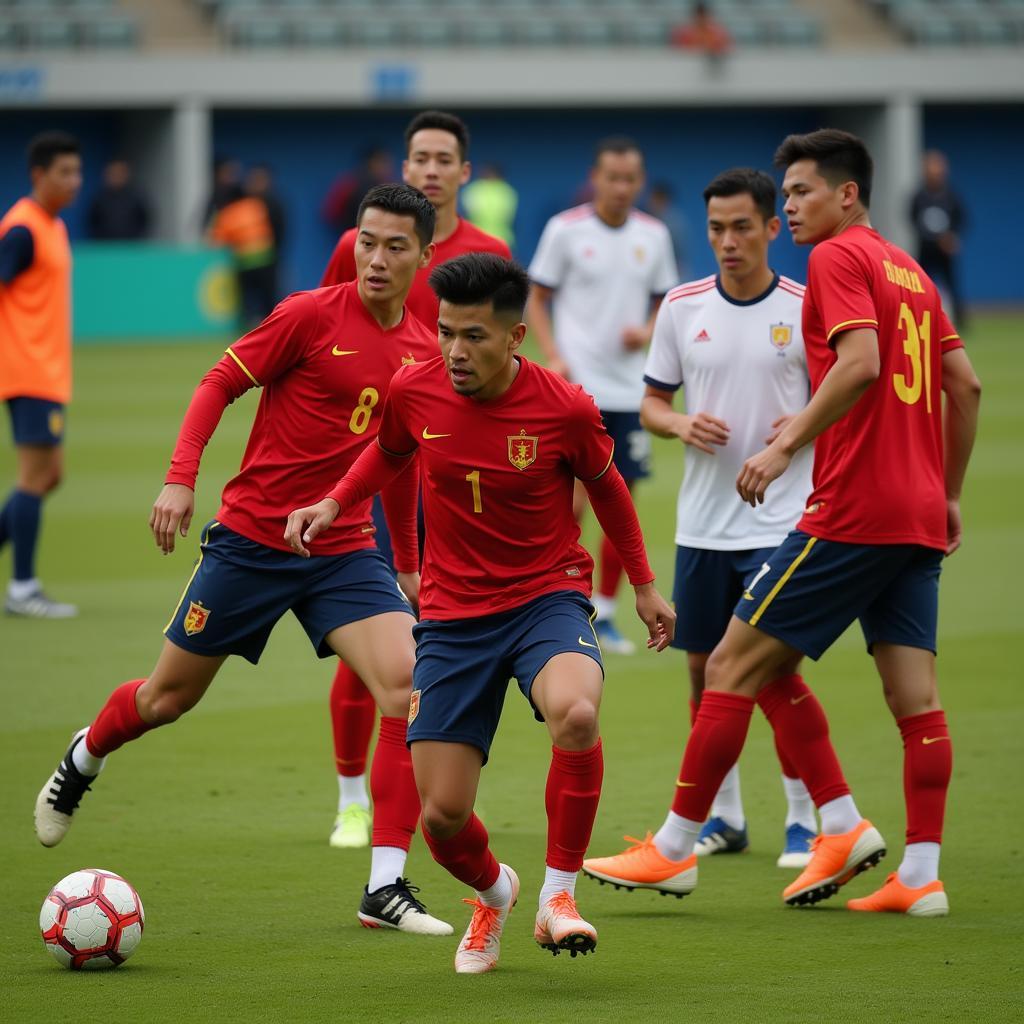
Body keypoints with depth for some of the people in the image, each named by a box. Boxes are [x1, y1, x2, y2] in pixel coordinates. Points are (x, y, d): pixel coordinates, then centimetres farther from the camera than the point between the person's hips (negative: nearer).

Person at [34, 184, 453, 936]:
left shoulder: (423, 352, 4)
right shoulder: (312, 315, -12)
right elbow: (220, 385, -7)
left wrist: (407, 563, 22)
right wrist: (181, 478, -19)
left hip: (345, 550, 3)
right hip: (252, 537, -3)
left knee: (408, 685, -18)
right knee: (171, 695, 11)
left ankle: (386, 888, -15)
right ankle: (83, 760, 46)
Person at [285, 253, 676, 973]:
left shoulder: (565, 408, -14)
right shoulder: (414, 392, -8)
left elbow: (606, 486, 8)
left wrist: (644, 584, 17)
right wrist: (334, 503, 3)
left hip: (549, 597, -2)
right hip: (452, 617, 2)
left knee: (576, 714, -37)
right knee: (442, 817, -4)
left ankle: (558, 894, -17)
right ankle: (493, 893, 34)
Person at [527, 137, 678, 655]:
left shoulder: (654, 236, 7)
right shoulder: (566, 230, -3)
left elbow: (665, 305, 16)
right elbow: (536, 302, 1)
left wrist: (646, 332, -5)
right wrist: (554, 356, -13)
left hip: (629, 392, 4)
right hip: (578, 389, -4)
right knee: (570, 502, -11)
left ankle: (603, 612, 16)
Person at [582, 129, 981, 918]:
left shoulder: (838, 259, -6)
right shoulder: (910, 271, 19)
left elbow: (861, 363, -21)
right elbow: (965, 385, 19)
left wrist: (787, 445, -19)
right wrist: (949, 495, 23)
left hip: (852, 512, -9)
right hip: (919, 514, 9)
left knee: (736, 664, -2)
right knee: (913, 686, 4)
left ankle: (676, 848, 1)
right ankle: (921, 875, -1)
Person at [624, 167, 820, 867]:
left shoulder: (805, 308, -4)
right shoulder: (682, 306, 4)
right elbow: (653, 403, 11)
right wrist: (681, 425, -10)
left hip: (780, 519, -4)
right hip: (702, 523, 4)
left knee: (779, 669, -8)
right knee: (705, 668, 7)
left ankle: (805, 821, 3)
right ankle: (723, 816, 19)